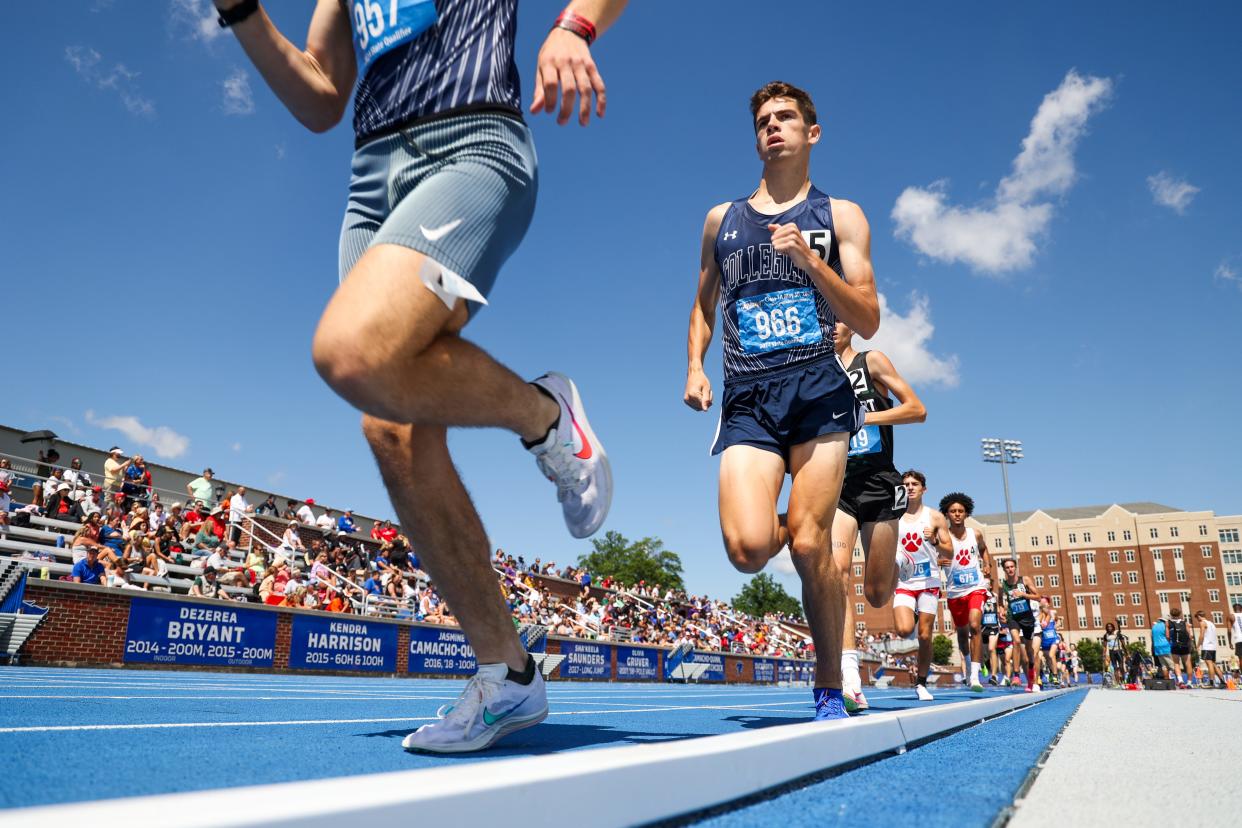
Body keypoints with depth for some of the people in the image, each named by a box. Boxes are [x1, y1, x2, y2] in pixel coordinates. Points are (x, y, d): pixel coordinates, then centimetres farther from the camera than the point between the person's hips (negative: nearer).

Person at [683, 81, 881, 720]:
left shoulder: (840, 216, 12)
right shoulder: (721, 219, 19)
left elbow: (867, 322, 4)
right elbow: (704, 303, 28)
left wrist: (809, 260, -9)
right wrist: (695, 367, 11)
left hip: (817, 389, -1)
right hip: (746, 400, 2)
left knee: (809, 545, -10)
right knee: (748, 548, -17)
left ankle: (829, 689, 11)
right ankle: (816, 543, 21)